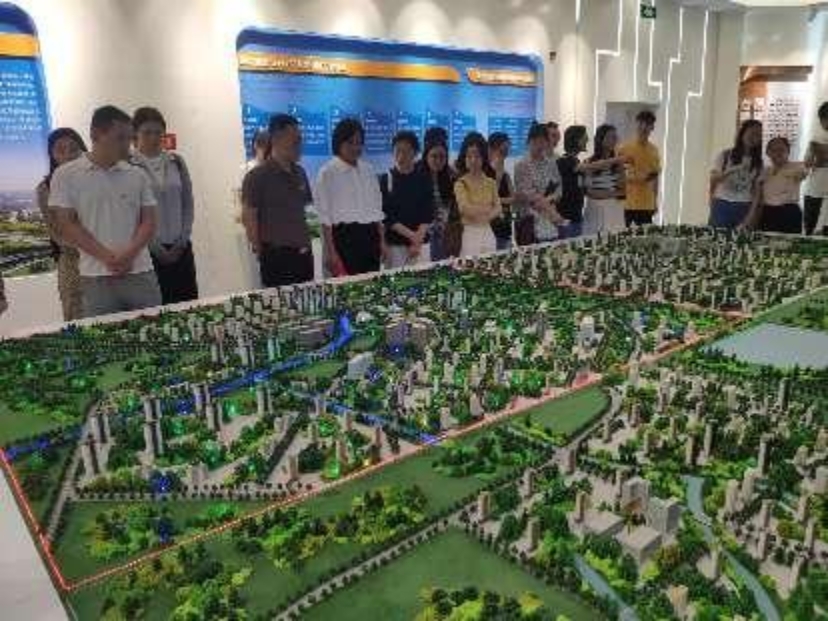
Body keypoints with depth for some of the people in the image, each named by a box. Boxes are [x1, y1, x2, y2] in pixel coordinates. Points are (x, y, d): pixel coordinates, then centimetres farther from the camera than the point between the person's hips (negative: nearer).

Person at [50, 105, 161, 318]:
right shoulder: (66, 175, 3)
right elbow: (66, 226, -1)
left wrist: (129, 255, -11)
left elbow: (149, 221, 7)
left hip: (141, 273, 2)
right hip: (96, 278, -2)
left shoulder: (137, 175, 9)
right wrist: (107, 257, -12)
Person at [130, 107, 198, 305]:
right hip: (149, 250, -3)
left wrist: (182, 240, 1)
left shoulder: (177, 162, 8)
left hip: (180, 248, 4)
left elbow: (188, 204, 10)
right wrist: (155, 247, -9)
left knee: (188, 301, 5)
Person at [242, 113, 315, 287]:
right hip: (276, 255, -6)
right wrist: (261, 252, -5)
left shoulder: (299, 173, 12)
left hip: (303, 253, 6)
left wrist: (306, 243, 13)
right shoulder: (258, 176, -7)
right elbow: (248, 218, -7)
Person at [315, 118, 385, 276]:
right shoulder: (327, 173, -3)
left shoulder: (368, 170, 12)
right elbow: (325, 216, -7)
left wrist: (382, 241, 12)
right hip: (344, 235, -5)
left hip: (370, 236, 5)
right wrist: (330, 251, -12)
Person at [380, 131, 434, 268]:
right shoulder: (386, 180, 1)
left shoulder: (424, 180, 6)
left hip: (422, 243, 2)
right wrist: (411, 235, -13)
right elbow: (386, 215, -4)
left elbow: (428, 215, 3)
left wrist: (418, 238, -11)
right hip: (394, 244, -1)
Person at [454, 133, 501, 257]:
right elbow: (466, 209, -15)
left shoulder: (491, 183, 9)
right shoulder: (461, 183, -6)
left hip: (488, 232, 5)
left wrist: (484, 215, -14)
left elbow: (498, 209, 4)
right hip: (469, 233, -5)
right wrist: (488, 208, -4)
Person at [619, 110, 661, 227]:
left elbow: (655, 176, 15)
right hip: (627, 203, -4)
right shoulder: (625, 148, -4)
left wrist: (655, 201, 14)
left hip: (647, 204, 4)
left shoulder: (654, 150, 10)